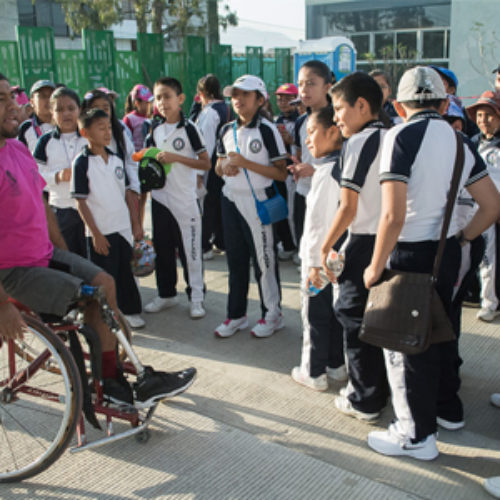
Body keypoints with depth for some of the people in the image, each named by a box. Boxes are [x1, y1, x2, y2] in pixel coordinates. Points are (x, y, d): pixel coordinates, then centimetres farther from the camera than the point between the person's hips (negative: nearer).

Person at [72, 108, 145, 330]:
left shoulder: (117, 160, 8)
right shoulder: (82, 162, -9)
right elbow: (81, 202, -11)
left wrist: (136, 224, 8)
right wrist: (96, 234, -14)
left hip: (123, 228, 5)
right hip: (101, 232, -5)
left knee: (126, 272, 13)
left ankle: (130, 311, 28)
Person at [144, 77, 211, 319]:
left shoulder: (189, 128, -7)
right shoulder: (154, 129, 9)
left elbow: (206, 163, -10)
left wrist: (176, 158, -19)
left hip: (185, 199, -5)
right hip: (159, 197, 5)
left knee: (190, 249, 0)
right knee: (162, 248, 12)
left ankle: (196, 296, 13)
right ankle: (166, 294, 27)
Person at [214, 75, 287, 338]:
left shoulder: (267, 129, -9)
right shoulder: (227, 130, 9)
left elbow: (281, 173, -13)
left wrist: (245, 163, -20)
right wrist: (225, 166, -6)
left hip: (257, 201, -6)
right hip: (231, 200, 6)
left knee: (264, 259, 2)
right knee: (235, 259, 12)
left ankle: (272, 314, 18)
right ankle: (236, 314, 25)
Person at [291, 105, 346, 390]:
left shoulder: (326, 172, -20)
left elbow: (318, 222, -22)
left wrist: (314, 262, -18)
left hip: (321, 256, -8)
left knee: (315, 314, 4)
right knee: (335, 310, 18)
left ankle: (314, 373, 16)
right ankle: (337, 365, 31)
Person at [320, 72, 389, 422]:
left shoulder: (359, 142, -13)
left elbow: (348, 207, -15)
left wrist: (326, 246, -5)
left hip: (366, 242, -8)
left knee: (354, 316, 3)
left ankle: (365, 401, 12)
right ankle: (381, 387, 30)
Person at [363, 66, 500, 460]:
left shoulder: (401, 137, -14)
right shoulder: (459, 141, 7)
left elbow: (393, 214, -22)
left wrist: (375, 267, -12)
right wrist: (460, 238, 16)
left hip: (411, 253, -7)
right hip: (447, 251, 7)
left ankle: (417, 434, 17)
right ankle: (449, 409, 40)